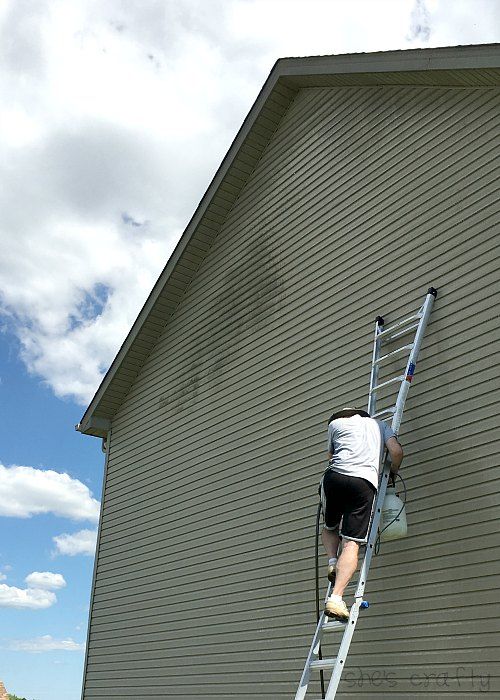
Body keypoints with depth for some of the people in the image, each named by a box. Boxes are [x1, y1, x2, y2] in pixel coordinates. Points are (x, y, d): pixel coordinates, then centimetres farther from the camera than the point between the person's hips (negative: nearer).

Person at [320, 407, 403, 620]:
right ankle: (336, 598, -20)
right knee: (351, 544, -7)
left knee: (329, 527, 28)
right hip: (366, 482, -1)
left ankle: (332, 561, 3)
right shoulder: (379, 424, 26)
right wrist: (392, 473, 28)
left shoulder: (335, 423, 23)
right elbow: (397, 452, 11)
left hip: (335, 477, 1)